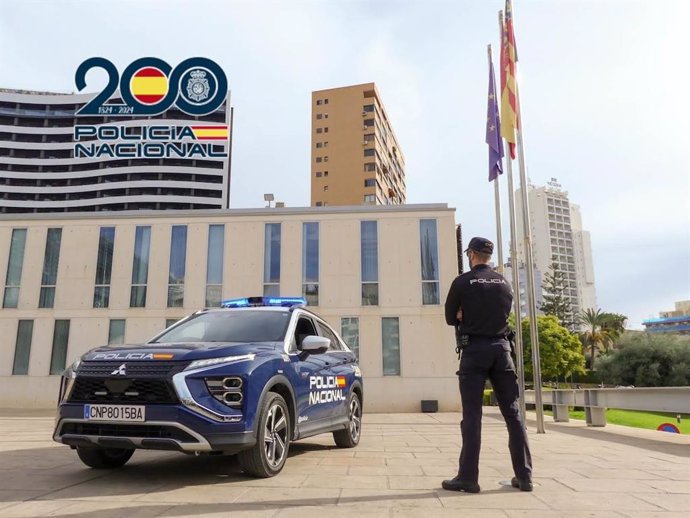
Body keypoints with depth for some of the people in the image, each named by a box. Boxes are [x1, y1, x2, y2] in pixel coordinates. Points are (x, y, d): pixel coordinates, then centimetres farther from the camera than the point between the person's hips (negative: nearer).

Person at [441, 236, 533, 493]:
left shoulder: (462, 282, -4)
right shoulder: (504, 283, 9)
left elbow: (451, 318, 2)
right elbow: (505, 313, 16)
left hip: (474, 349, -4)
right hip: (501, 347, 4)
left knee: (472, 415, -2)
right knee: (513, 413, 8)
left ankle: (468, 477, 0)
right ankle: (524, 476, 12)